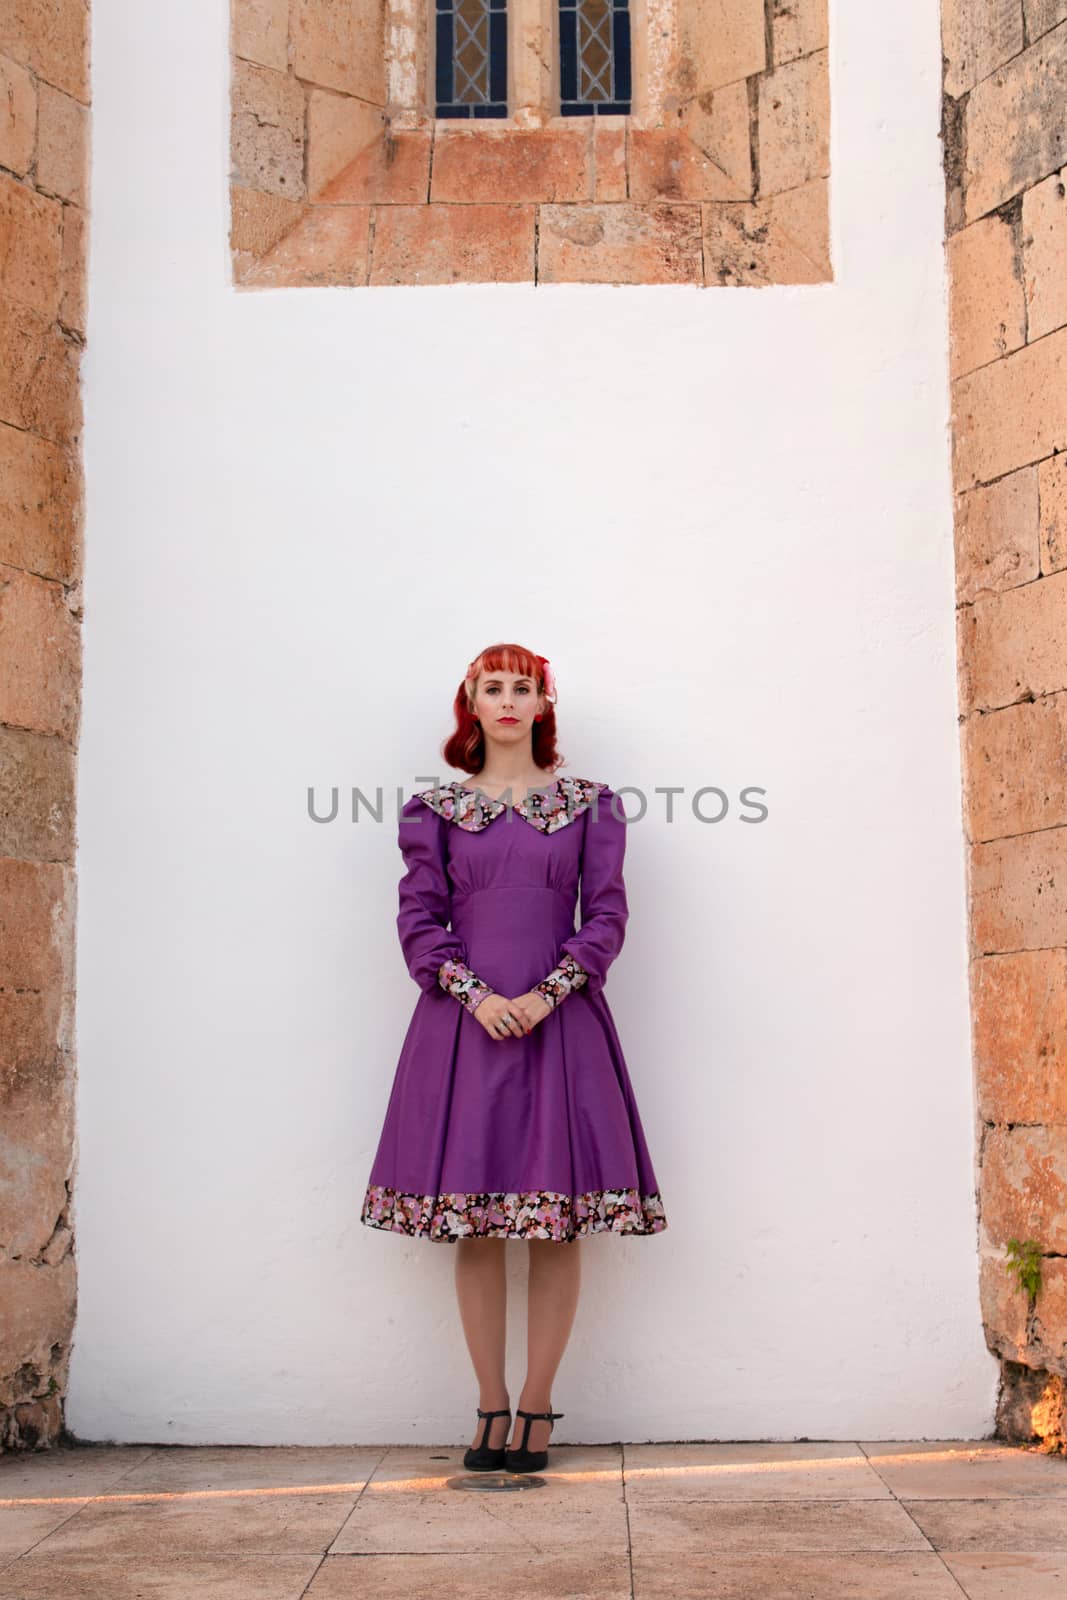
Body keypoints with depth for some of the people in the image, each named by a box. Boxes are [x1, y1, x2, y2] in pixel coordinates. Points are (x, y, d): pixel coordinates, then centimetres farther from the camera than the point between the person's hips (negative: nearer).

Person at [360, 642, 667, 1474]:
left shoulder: (588, 805, 8)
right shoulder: (437, 808, 9)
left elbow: (607, 913, 3)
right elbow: (419, 918, 4)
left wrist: (548, 993, -11)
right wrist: (475, 993, -11)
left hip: (560, 1022, 0)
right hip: (465, 1022, 0)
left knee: (558, 1221, -1)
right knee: (473, 1221, 1)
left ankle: (536, 1406, 8)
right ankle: (491, 1405, 10)